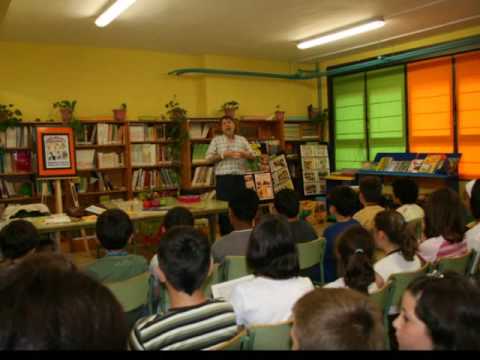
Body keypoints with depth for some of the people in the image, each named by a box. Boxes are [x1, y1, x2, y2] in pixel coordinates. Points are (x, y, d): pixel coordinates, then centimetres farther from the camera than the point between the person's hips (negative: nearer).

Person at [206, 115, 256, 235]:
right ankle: (226, 237, 9)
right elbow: (208, 158, 0)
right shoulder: (216, 140, 7)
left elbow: (253, 156, 10)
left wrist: (244, 154, -11)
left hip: (240, 178, 2)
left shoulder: (242, 140, 13)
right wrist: (223, 155, -12)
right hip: (223, 178, -2)